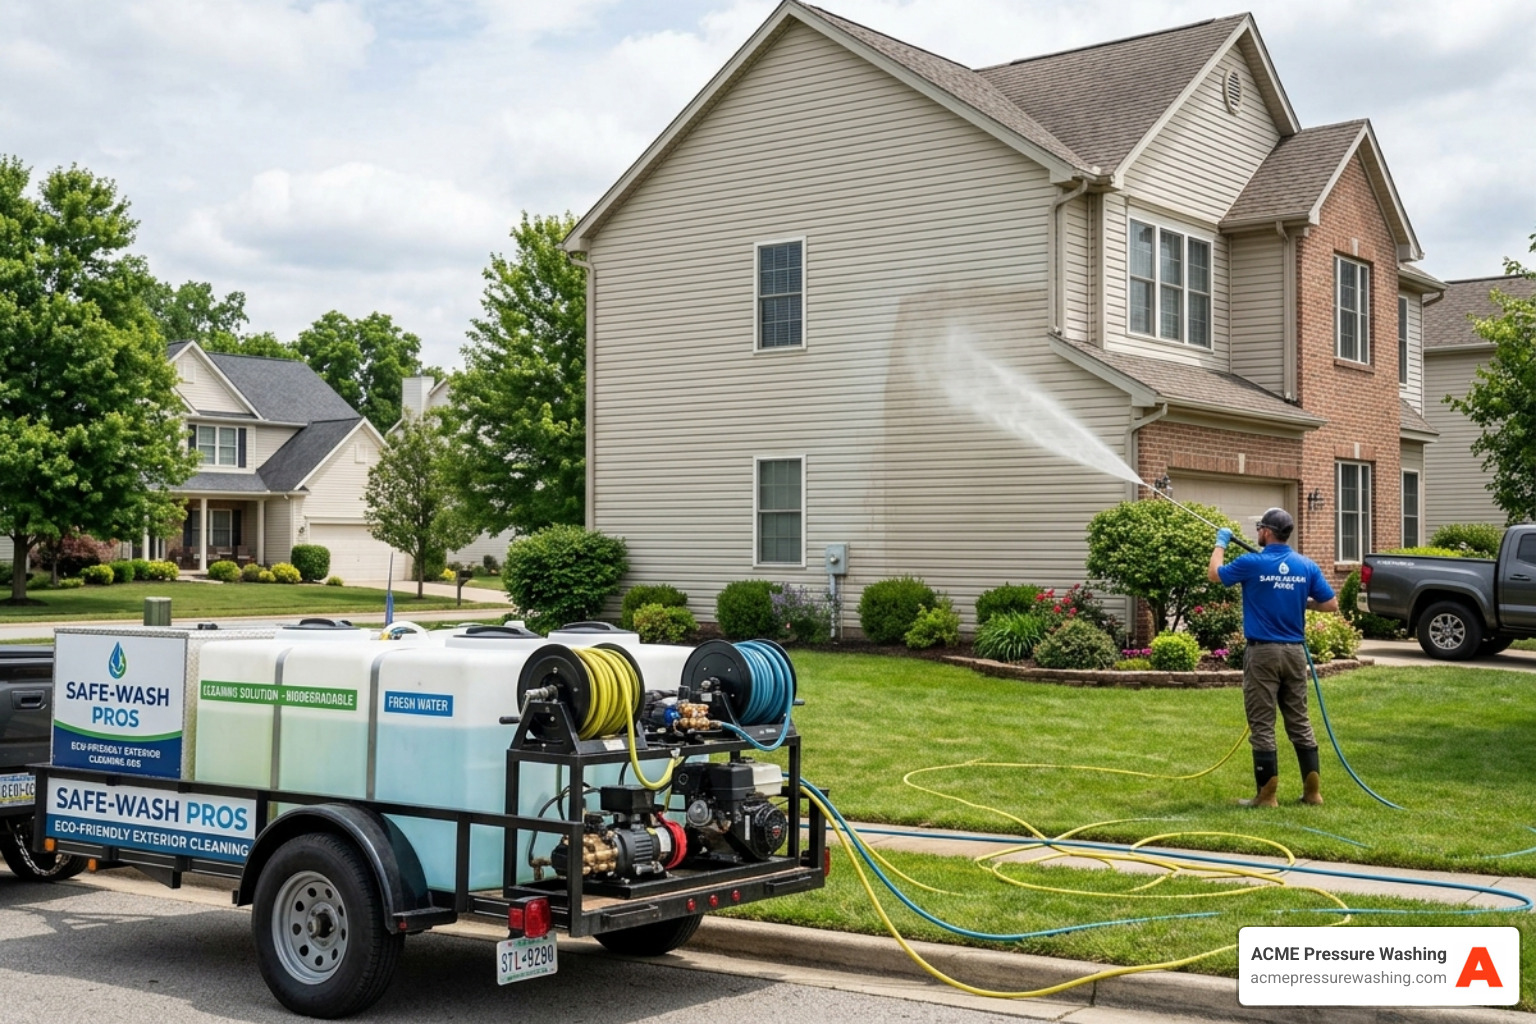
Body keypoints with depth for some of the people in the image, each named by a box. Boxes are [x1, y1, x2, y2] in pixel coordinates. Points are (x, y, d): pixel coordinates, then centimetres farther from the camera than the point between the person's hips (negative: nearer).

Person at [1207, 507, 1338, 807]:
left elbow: (1214, 574, 8)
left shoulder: (1251, 564, -10)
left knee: (1262, 725, 0)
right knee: (1299, 721, 12)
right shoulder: (1307, 566, 1)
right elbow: (1331, 605, 4)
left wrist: (1220, 543, 24)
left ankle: (1267, 794, 1)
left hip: (1263, 652, -4)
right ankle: (1312, 790, 13)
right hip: (1295, 651, 4)